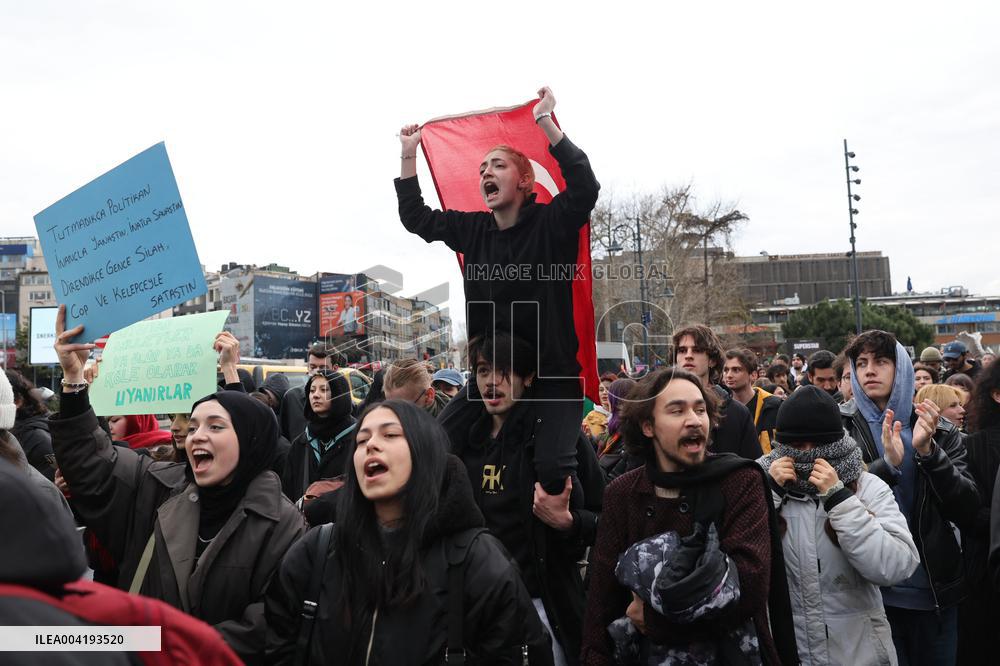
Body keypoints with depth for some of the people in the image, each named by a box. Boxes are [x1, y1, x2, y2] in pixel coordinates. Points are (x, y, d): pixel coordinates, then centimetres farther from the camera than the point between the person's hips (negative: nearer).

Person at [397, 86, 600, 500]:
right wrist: (409, 154, 14)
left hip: (551, 368, -5)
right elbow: (416, 217, 17)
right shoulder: (473, 229, 8)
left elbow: (584, 187, -25)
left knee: (551, 466, -22)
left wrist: (545, 120, -24)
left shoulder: (551, 223, -7)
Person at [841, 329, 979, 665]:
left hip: (934, 588, 3)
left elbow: (966, 510, -6)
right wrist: (887, 465, -26)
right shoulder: (838, 427, -6)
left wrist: (929, 452, -20)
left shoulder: (940, 431, 1)